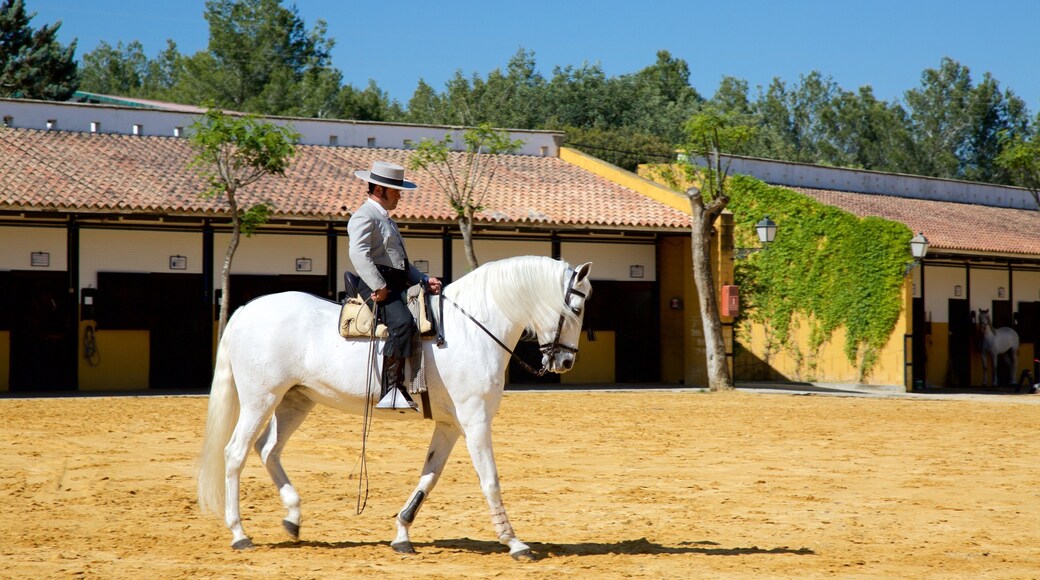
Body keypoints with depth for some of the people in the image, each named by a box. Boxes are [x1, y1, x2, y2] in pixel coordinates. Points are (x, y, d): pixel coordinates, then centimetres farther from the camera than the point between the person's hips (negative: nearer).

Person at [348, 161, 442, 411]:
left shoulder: (386, 219, 31)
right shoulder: (364, 216, -3)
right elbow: (358, 253, -22)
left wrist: (425, 281, 16)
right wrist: (379, 287, -27)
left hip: (398, 285, 10)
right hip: (377, 286, -10)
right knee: (402, 322, -34)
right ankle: (391, 390, -35)